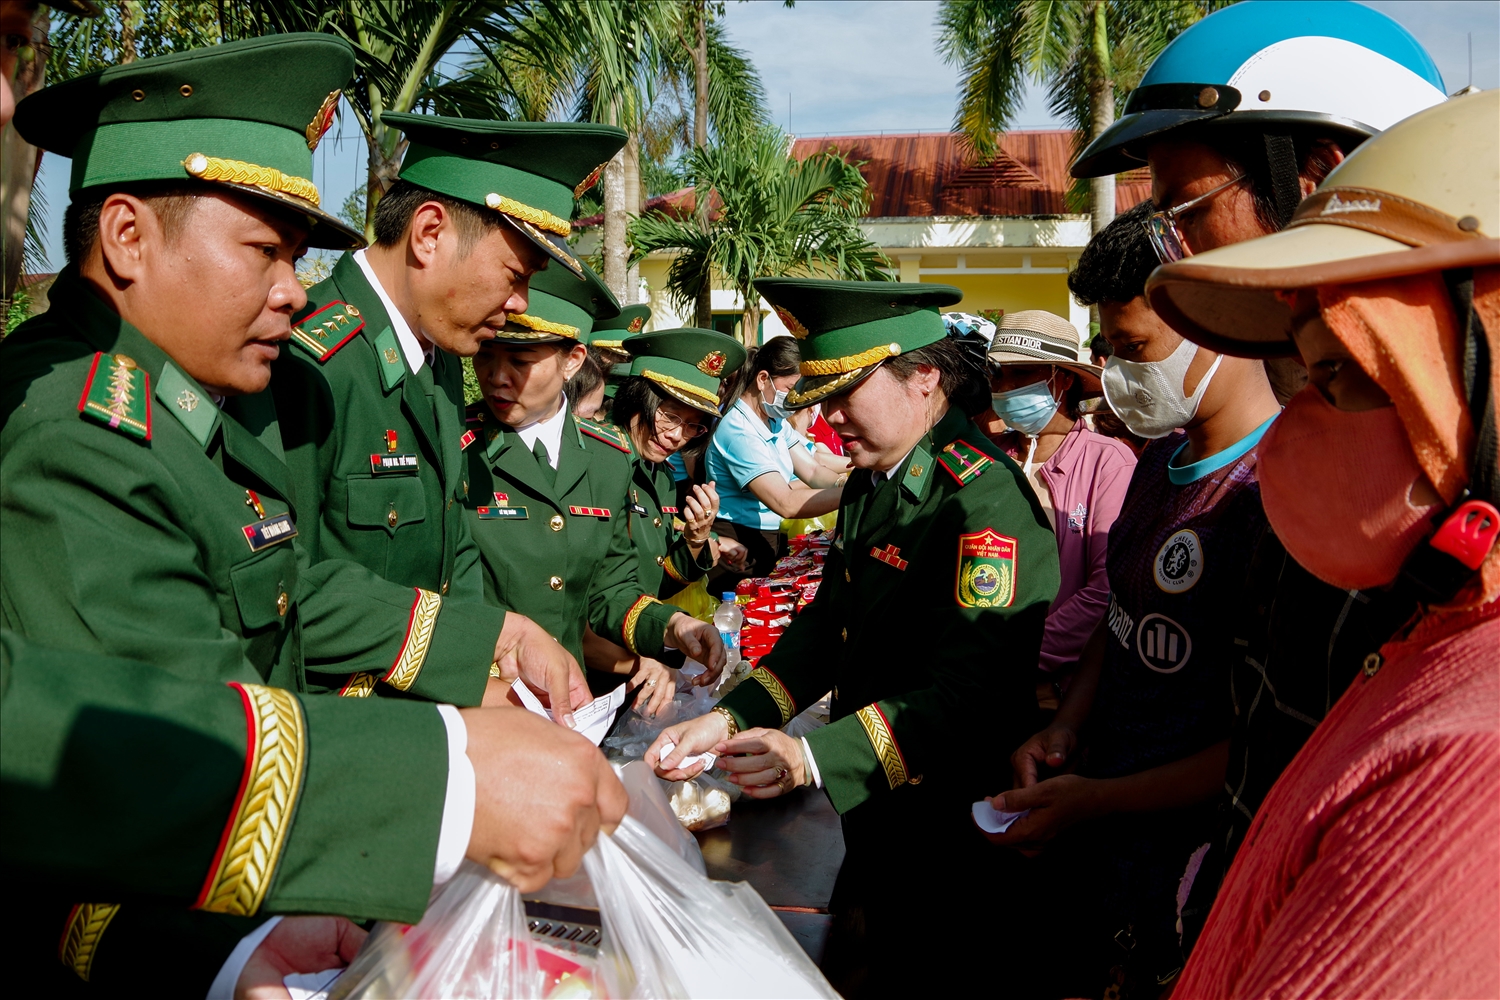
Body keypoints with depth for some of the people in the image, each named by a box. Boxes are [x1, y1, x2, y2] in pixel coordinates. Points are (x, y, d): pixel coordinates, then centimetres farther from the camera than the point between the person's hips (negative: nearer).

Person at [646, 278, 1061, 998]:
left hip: (943, 825, -8)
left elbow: (972, 694, -29)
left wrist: (812, 757, -37)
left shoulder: (987, 501, -22)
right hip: (860, 801, 8)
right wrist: (730, 720, -6)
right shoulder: (870, 482, 7)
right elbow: (827, 624, 8)